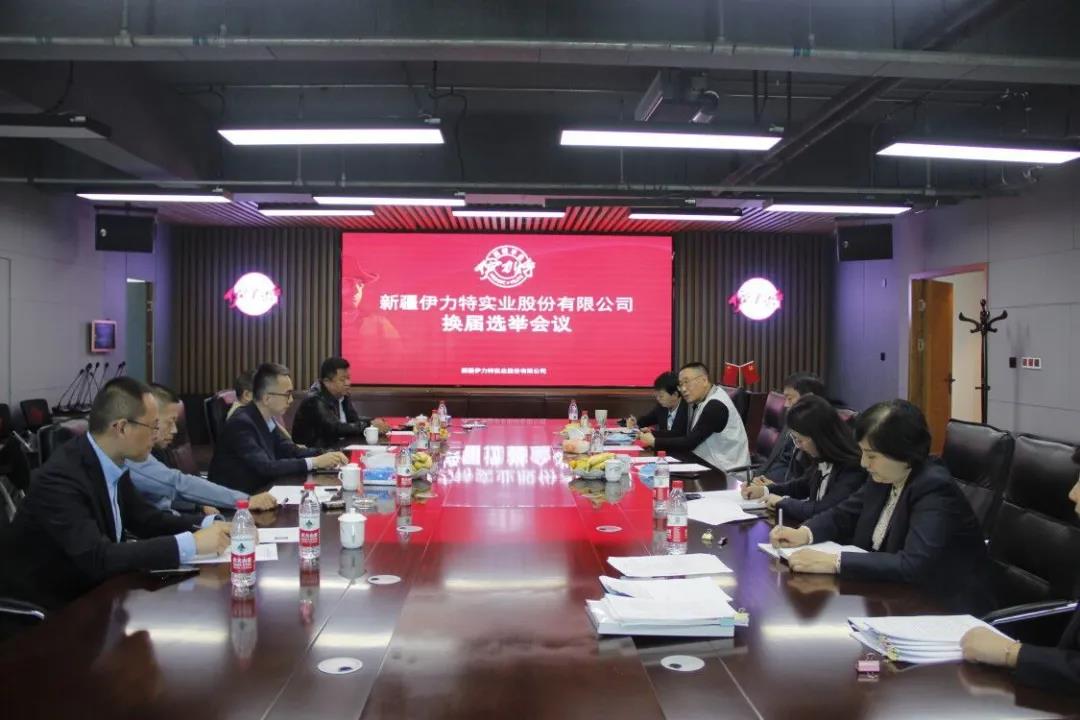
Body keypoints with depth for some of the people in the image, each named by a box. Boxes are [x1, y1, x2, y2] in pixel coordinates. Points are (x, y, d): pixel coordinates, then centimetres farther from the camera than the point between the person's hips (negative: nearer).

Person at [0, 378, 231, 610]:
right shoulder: (61, 477, -25)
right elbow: (98, 558, -32)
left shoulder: (113, 463, -2)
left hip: (84, 594, 7)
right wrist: (191, 543, -32)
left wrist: (206, 524, -7)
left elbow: (145, 520, 8)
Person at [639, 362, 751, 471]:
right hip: (710, 465, 8)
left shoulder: (716, 405, -20)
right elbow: (683, 433, 10)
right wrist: (652, 434, -1)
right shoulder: (698, 401, 9)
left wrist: (654, 442, -16)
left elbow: (690, 442, -22)